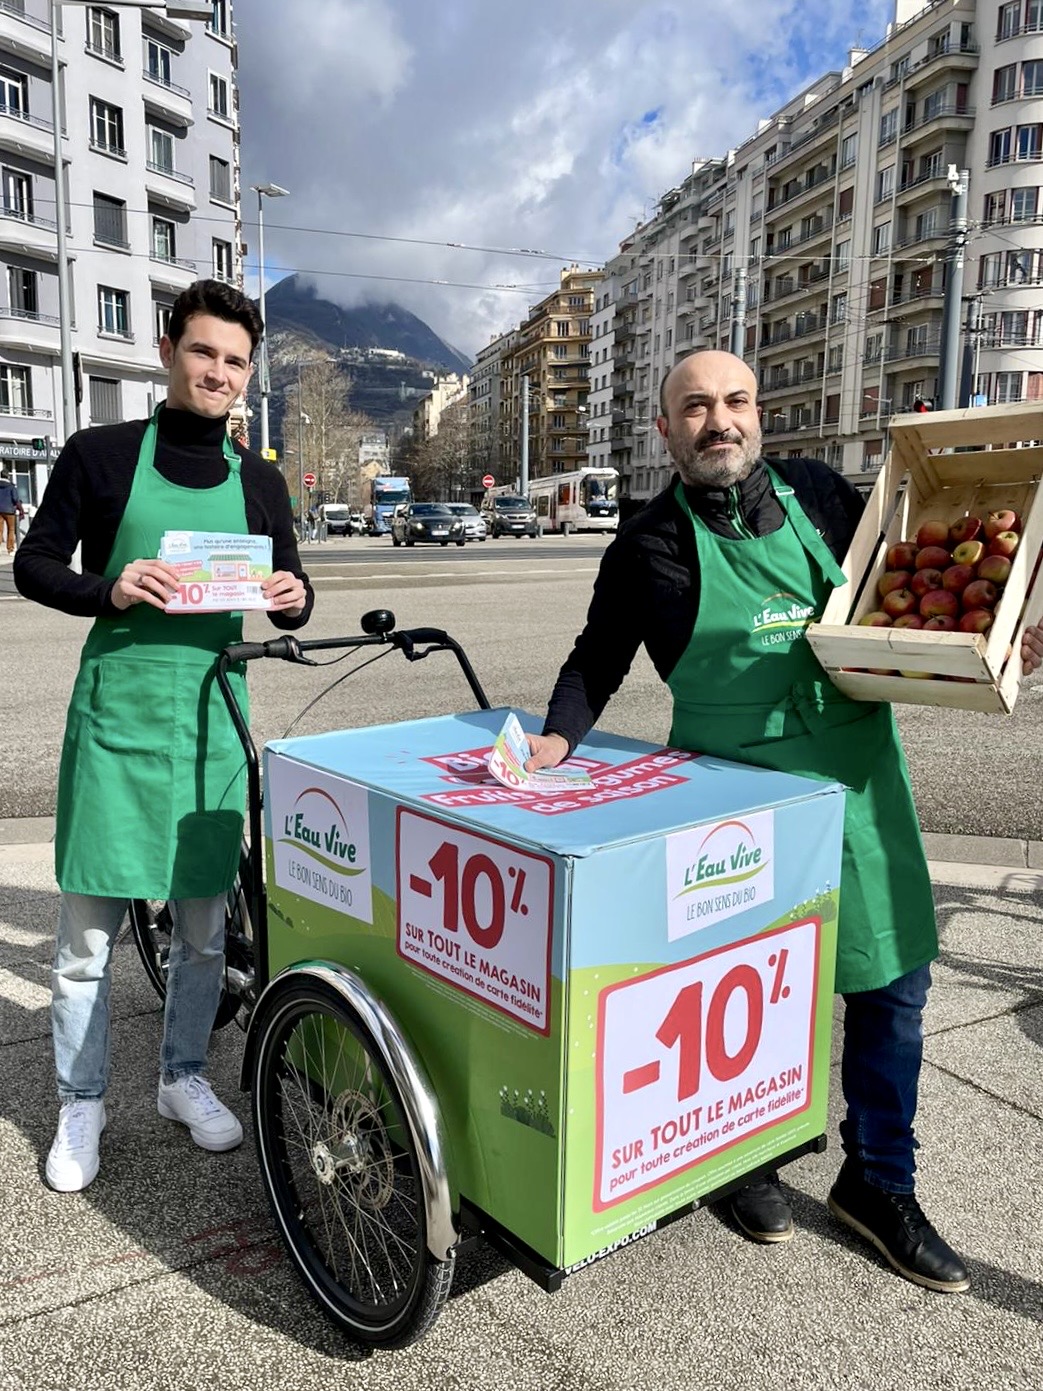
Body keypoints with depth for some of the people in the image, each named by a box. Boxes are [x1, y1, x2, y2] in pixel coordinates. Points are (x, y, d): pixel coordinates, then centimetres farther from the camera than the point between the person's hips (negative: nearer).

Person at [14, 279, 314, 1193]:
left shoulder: (259, 481, 8)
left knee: (204, 923, 12)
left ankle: (185, 1078, 33)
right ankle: (82, 1103, 25)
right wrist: (109, 591, -17)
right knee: (88, 930, 4)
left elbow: (287, 598, 13)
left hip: (213, 717, 3)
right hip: (115, 715, -2)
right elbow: (34, 564, 3)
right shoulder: (101, 455, 0)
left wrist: (296, 598, -11)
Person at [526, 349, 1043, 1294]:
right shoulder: (649, 547, -3)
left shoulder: (822, 495, 5)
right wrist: (560, 737, -10)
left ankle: (879, 1182, 32)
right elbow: (597, 661, 6)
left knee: (895, 978, 11)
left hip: (860, 778, 4)